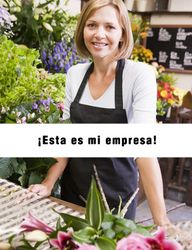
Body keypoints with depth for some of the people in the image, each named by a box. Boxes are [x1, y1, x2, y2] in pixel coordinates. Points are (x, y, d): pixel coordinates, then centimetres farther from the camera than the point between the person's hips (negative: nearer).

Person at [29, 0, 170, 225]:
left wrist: (160, 220, -29)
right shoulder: (75, 74, -4)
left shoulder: (140, 75, -18)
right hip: (74, 189, 4)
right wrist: (48, 184, -7)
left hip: (117, 194, -4)